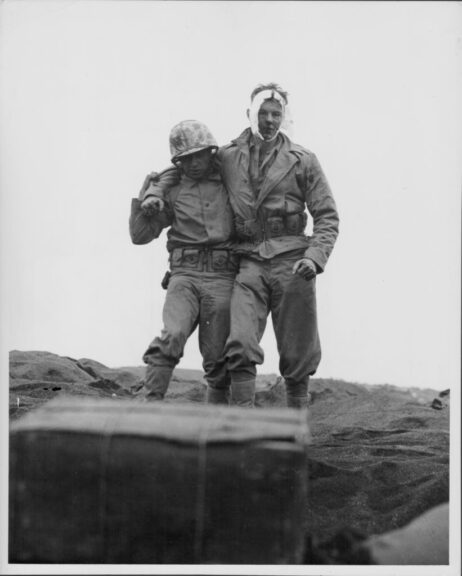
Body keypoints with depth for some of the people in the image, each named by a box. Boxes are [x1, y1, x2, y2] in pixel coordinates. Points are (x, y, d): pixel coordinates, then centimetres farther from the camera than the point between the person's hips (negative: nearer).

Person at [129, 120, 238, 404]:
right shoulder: (169, 189, 10)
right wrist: (145, 206, -4)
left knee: (217, 359, 1)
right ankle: (151, 404, -26)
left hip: (222, 279, 0)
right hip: (185, 276, 0)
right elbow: (140, 235, 11)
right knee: (173, 336, -25)